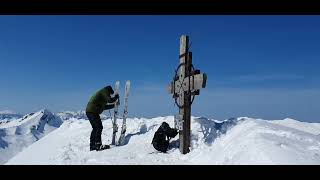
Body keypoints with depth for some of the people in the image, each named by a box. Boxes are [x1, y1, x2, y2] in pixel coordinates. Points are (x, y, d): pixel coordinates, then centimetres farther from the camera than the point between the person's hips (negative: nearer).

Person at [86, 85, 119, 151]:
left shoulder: (100, 93, 27)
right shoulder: (104, 92, -2)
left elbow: (103, 106, 29)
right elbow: (110, 100, -15)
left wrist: (114, 105, 26)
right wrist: (116, 97, 4)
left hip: (89, 111, 10)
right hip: (93, 112, -10)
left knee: (95, 128, 15)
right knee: (99, 127, -11)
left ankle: (92, 146, 19)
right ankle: (98, 145, -14)